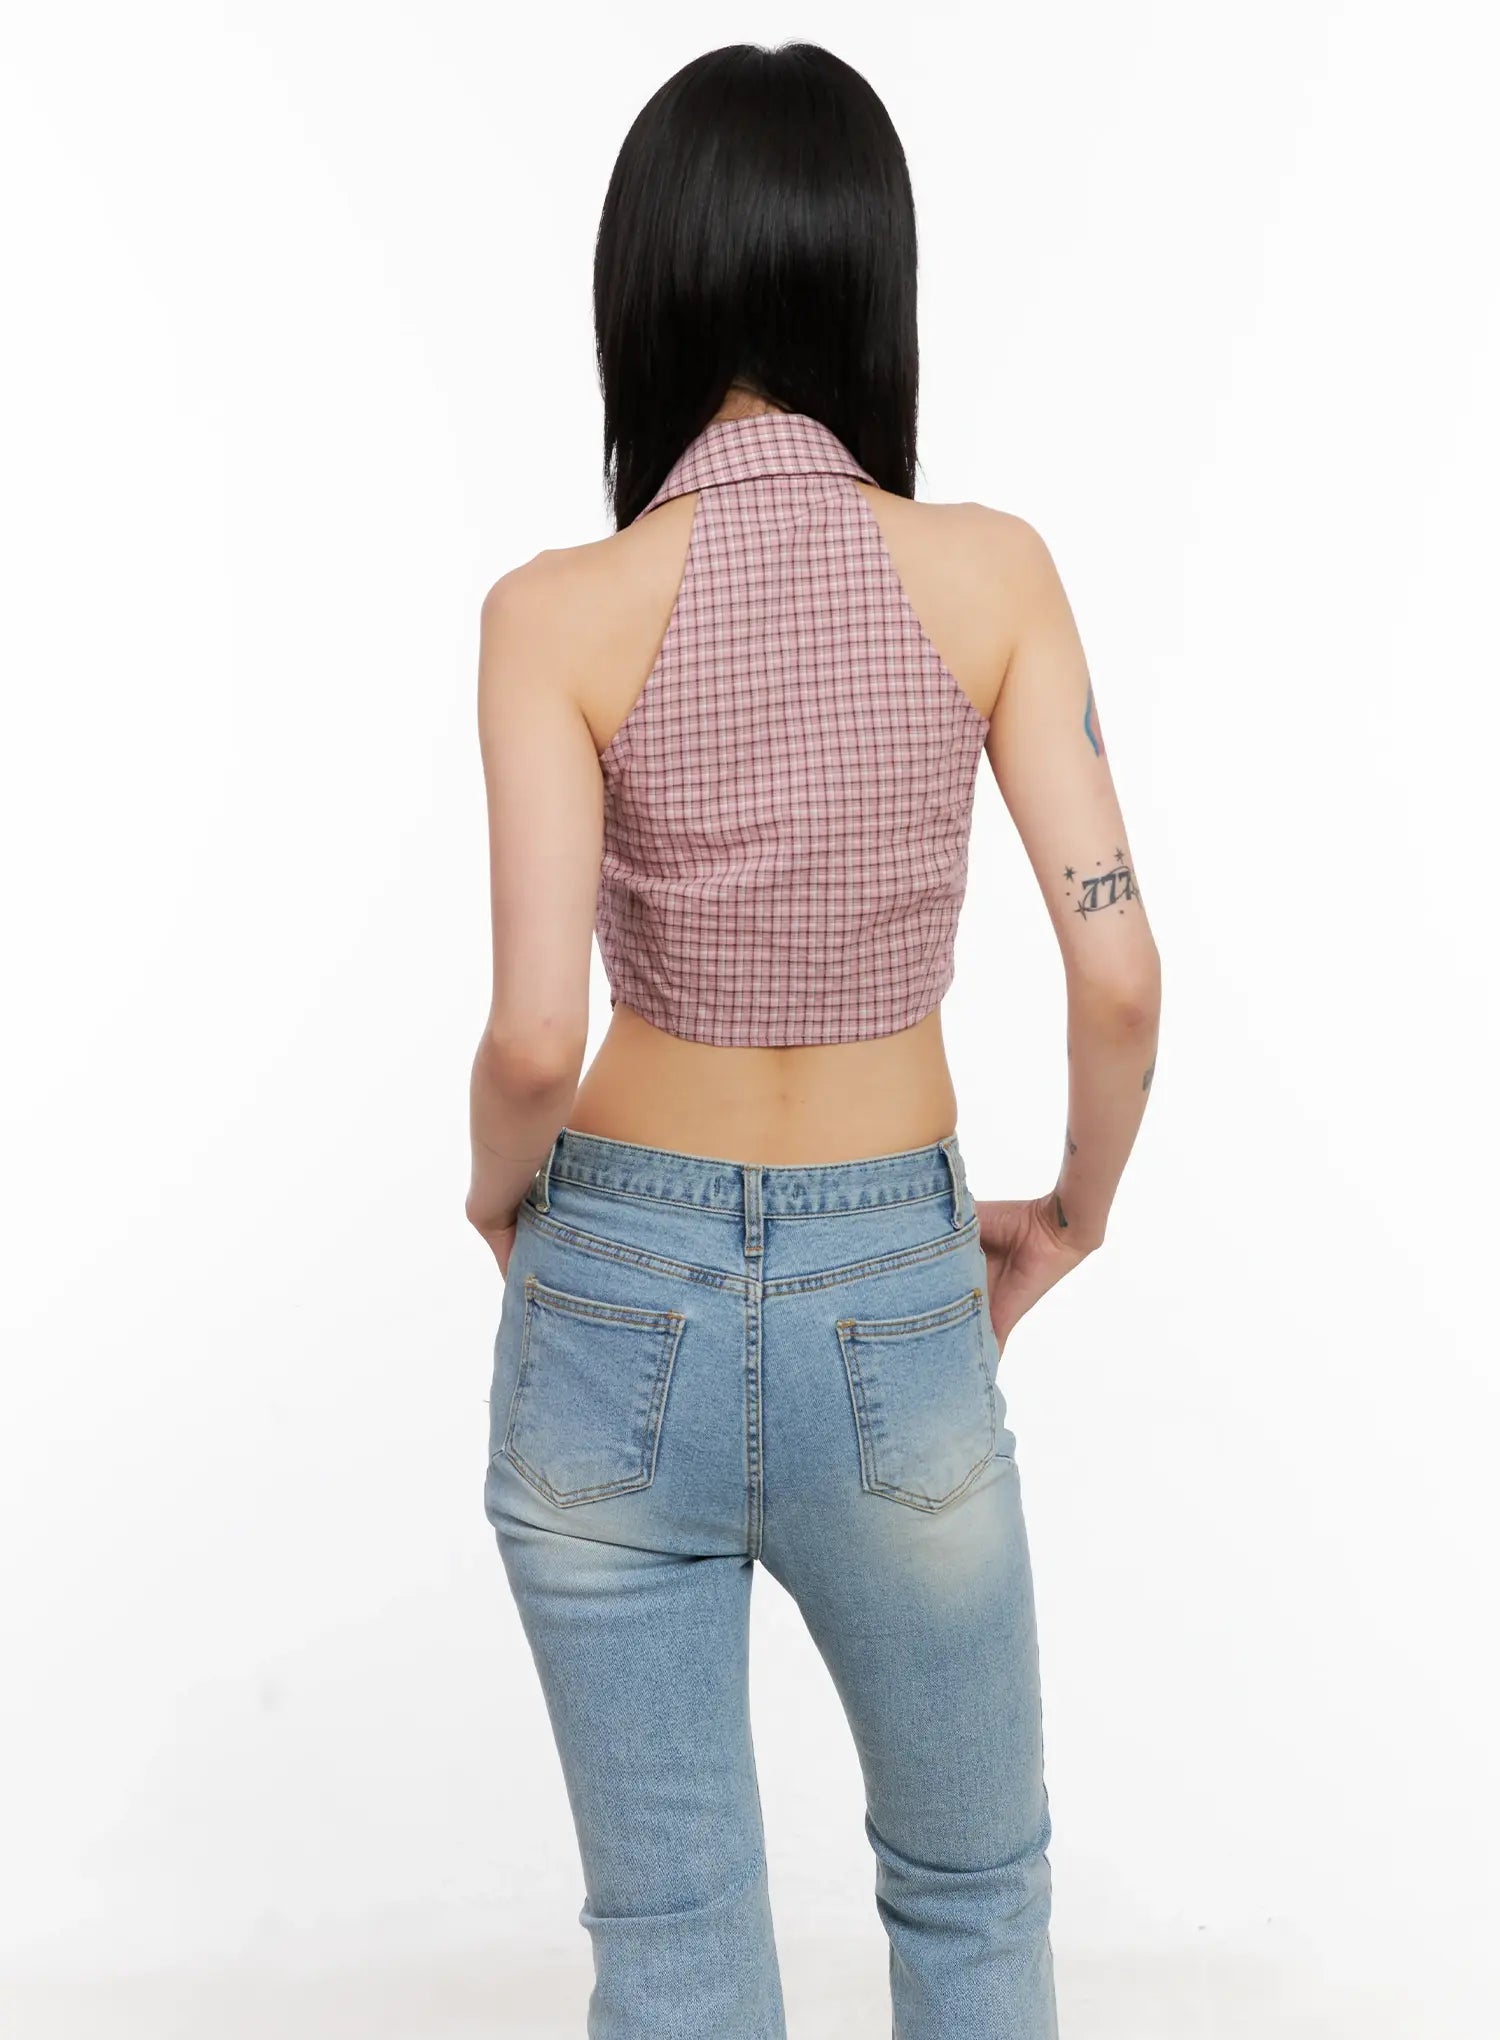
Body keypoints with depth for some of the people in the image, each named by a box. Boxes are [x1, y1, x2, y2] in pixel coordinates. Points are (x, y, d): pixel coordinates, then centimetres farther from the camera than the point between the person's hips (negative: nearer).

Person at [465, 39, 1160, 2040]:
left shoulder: (561, 610, -12)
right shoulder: (989, 568, -9)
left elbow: (536, 1033, -18)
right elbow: (1119, 973, -12)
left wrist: (500, 1187, 4)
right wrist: (1079, 1207, 7)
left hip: (616, 1303, 0)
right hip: (893, 1316, 1)